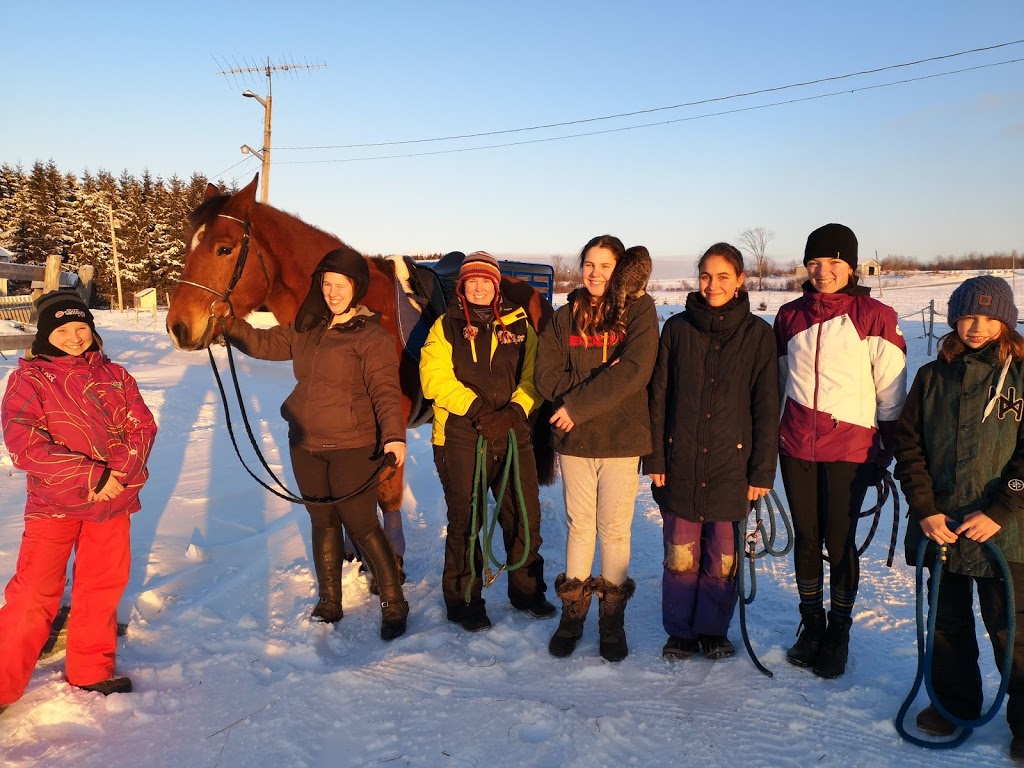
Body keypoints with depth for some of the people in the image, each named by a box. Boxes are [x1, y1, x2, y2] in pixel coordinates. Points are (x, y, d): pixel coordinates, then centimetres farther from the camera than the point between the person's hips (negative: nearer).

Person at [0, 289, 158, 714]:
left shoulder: (114, 375, 6)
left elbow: (143, 427, 0)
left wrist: (118, 473, -18)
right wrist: (91, 475, -21)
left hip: (114, 499, 4)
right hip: (54, 503, -3)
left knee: (101, 587, 12)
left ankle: (91, 670, 29)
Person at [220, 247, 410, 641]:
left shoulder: (371, 336, -12)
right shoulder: (306, 329, 9)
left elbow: (385, 390, -21)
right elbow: (263, 344, 16)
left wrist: (394, 436, -35)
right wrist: (229, 324, 1)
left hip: (353, 447, -6)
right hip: (305, 446, 7)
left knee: (361, 525, -2)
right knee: (323, 524, 16)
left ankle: (393, 604, 15)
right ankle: (329, 604, 30)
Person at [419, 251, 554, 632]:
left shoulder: (518, 325, 10)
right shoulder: (446, 327, 3)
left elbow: (532, 375, 4)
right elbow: (434, 377, -8)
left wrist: (516, 409, -14)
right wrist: (476, 407, -18)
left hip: (513, 432, 3)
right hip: (460, 436, -2)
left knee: (525, 515, 9)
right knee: (466, 520, 5)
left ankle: (527, 590, 29)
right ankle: (463, 601, 20)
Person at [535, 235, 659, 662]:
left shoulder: (639, 312, -2)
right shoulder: (565, 317, 8)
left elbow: (633, 371, -15)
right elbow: (547, 375, 0)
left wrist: (578, 405, -15)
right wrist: (597, 383, -15)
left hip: (622, 436, -2)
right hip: (574, 437, 3)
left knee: (615, 529, 6)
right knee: (579, 526, 11)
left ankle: (612, 617, 20)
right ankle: (572, 612, 25)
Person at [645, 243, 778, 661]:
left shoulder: (758, 334, 1)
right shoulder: (677, 328, 4)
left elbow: (766, 407, 0)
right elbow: (659, 396, 5)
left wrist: (762, 470, -3)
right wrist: (654, 457, 1)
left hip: (730, 462, -1)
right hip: (680, 461, 1)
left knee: (722, 554, 6)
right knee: (680, 553, 5)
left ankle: (713, 630, 25)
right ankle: (680, 631, 22)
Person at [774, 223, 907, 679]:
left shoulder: (875, 316, -4)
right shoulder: (789, 316, 7)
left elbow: (891, 391, -1)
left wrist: (887, 451, -2)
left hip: (850, 447, -3)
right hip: (796, 446, 3)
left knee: (839, 541, 3)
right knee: (806, 538, 12)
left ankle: (839, 633, 23)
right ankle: (811, 626, 28)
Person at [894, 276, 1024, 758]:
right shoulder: (933, 377, 4)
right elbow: (908, 445, 3)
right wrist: (925, 510, -5)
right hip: (940, 527, 3)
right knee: (948, 622, 16)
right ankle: (955, 703, 34)